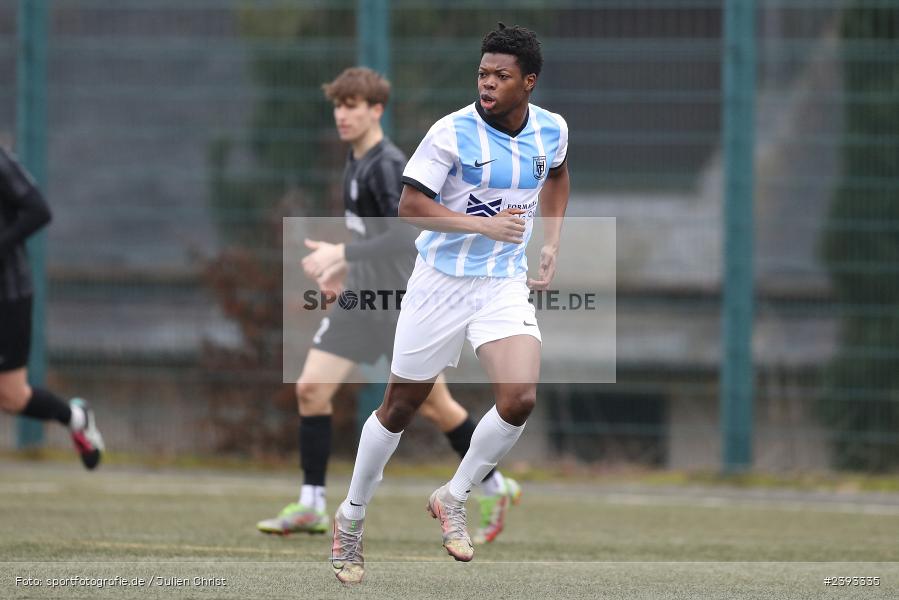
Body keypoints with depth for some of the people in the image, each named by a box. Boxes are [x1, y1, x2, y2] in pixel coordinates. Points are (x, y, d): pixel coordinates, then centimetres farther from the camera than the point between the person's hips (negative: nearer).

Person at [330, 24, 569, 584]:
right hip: (442, 280, -3)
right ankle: (351, 518, 25)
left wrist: (552, 244, 13)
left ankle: (453, 499, 5)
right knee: (401, 406, 6)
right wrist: (484, 224, -25)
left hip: (506, 284, 3)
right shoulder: (452, 132, -16)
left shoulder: (552, 130, -1)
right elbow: (411, 206, -17)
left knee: (520, 400, -18)